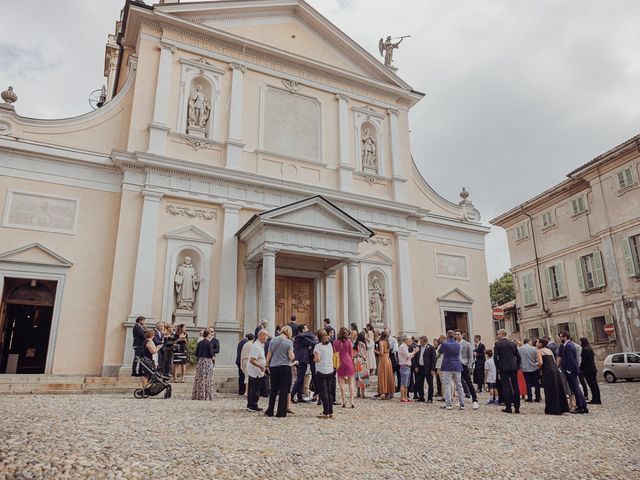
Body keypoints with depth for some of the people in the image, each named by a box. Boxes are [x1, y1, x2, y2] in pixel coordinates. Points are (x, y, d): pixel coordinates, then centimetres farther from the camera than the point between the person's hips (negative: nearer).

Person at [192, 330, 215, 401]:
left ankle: (197, 395, 15)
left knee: (199, 378, 10)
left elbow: (196, 354, 10)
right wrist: (212, 357, 5)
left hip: (200, 361, 6)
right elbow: (211, 353, -14)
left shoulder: (200, 343, 8)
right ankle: (206, 395, -1)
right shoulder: (209, 343, -9)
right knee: (207, 378, -1)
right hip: (207, 361, -6)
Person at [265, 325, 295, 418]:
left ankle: (270, 411, 17)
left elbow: (269, 355, 6)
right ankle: (281, 412, 6)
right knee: (284, 390, 4)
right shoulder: (289, 342, -8)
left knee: (273, 389, 14)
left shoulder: (273, 340, 2)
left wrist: (267, 366, 15)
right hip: (285, 367, -3)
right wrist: (293, 355, 10)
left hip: (273, 367, 4)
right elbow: (291, 357, -11)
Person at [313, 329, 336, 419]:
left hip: (321, 371, -6)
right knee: (328, 392, 14)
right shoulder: (330, 345, 6)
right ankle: (331, 412, 16)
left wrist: (314, 358, -1)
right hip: (330, 371, 6)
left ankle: (326, 413, 2)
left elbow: (317, 359, -19)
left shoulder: (318, 346, -12)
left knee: (323, 392, 1)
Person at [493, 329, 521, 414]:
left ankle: (508, 407, -1)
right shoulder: (512, 343, 9)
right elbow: (518, 356, 9)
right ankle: (517, 407, 11)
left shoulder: (497, 344, -4)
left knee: (506, 386, -1)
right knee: (515, 386, 8)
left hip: (504, 367, -4)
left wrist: (498, 368, 1)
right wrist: (517, 367, 16)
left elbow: (495, 357, -8)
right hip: (514, 367, 4)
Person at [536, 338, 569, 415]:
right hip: (555, 370, 7)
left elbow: (541, 363, -15)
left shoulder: (539, 351, -3)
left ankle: (552, 410, 5)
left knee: (549, 391, 1)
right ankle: (561, 408, 20)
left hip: (548, 372, -7)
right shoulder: (549, 350, 18)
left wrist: (539, 368, 4)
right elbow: (554, 361, 16)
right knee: (557, 389, 13)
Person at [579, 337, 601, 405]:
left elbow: (583, 361, -16)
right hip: (593, 369, 9)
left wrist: (580, 369, -8)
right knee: (594, 385, 11)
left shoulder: (585, 349, -15)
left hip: (588, 370, -9)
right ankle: (598, 400, 15)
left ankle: (595, 400, -3)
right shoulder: (590, 349, 15)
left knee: (592, 385, -6)